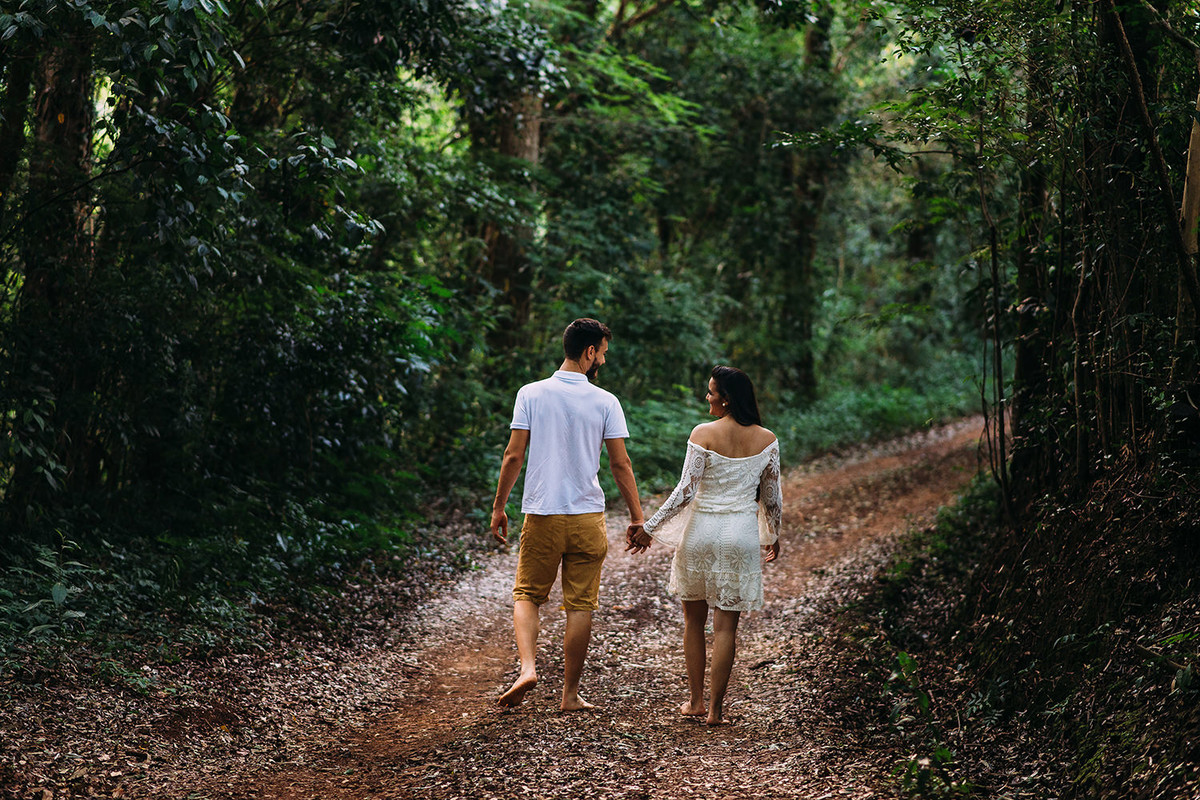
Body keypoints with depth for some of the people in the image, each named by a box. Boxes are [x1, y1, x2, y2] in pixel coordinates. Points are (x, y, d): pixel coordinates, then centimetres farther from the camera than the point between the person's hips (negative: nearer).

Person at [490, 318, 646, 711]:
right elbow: (620, 464, -2)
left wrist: (498, 506, 6)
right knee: (580, 605, 7)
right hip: (588, 516, 0)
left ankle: (527, 667, -9)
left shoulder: (531, 394, -2)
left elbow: (514, 455, -3)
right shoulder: (606, 402, -4)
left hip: (541, 516, 1)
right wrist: (637, 516, 6)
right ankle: (570, 694, 12)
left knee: (527, 594, 14)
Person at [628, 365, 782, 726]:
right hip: (742, 534, 2)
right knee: (726, 625, 5)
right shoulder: (767, 440, -1)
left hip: (701, 531, -1)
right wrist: (772, 536, 23)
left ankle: (695, 700, 21)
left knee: (694, 619, 15)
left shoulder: (703, 434, -11)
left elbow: (685, 491, -14)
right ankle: (716, 708, 6)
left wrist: (649, 528, -6)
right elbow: (772, 498, 7)